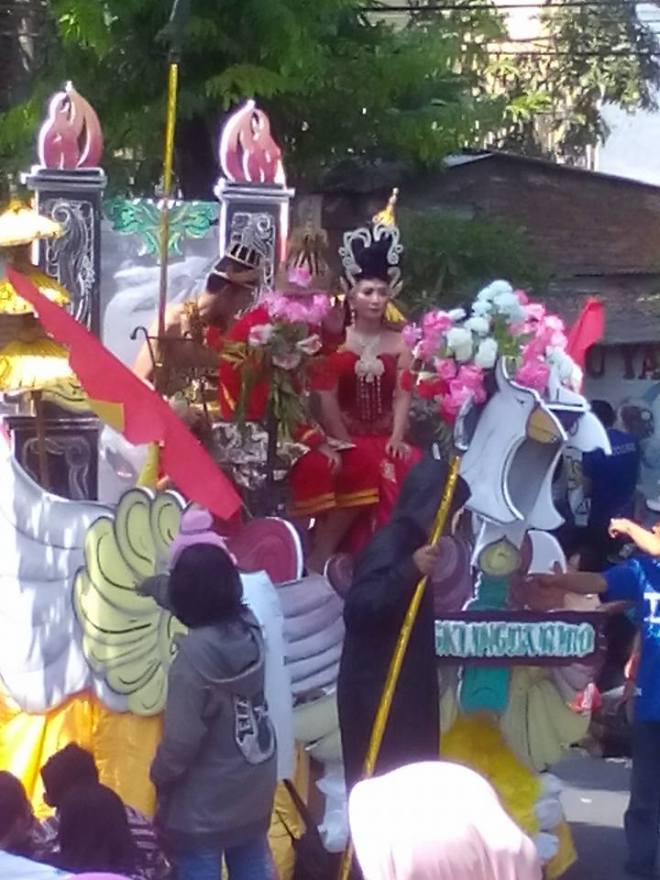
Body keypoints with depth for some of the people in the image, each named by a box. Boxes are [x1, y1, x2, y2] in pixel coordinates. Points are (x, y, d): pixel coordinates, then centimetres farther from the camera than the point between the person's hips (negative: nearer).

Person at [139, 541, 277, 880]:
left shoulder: (196, 652, -27)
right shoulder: (248, 628, -5)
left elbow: (181, 740, -25)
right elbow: (208, 600, 19)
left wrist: (160, 777, -5)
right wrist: (155, 585, 36)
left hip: (204, 802, -7)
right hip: (255, 788, 7)